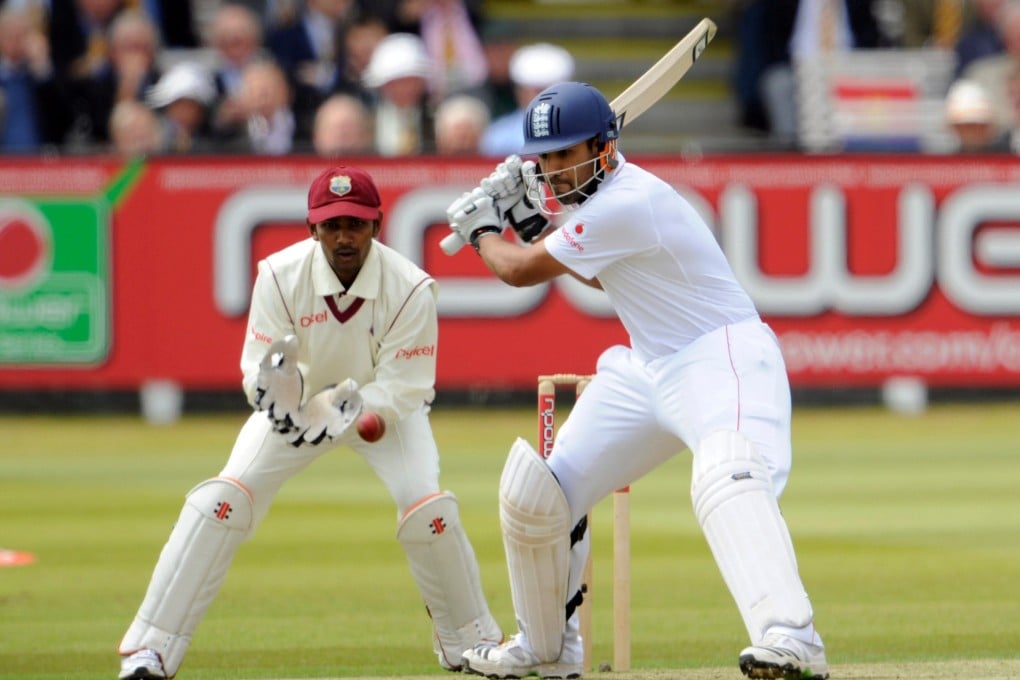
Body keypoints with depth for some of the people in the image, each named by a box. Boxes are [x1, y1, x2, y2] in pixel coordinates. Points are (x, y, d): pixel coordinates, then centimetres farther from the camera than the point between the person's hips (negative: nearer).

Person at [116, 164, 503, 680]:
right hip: (297, 401, 1)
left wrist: (341, 411, -42)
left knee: (428, 510, -22)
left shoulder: (410, 289, -28)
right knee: (223, 499, -17)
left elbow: (402, 389, -25)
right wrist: (274, 391, -47)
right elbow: (258, 372, -22)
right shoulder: (280, 276, -25)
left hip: (383, 406, -1)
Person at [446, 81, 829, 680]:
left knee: (727, 478, -38)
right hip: (649, 371, 10)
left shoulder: (628, 203, -22)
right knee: (534, 495, 9)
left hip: (723, 358, -10)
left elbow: (521, 271, -12)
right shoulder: (598, 192, 9)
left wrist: (483, 231, 10)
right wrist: (530, 220, 17)